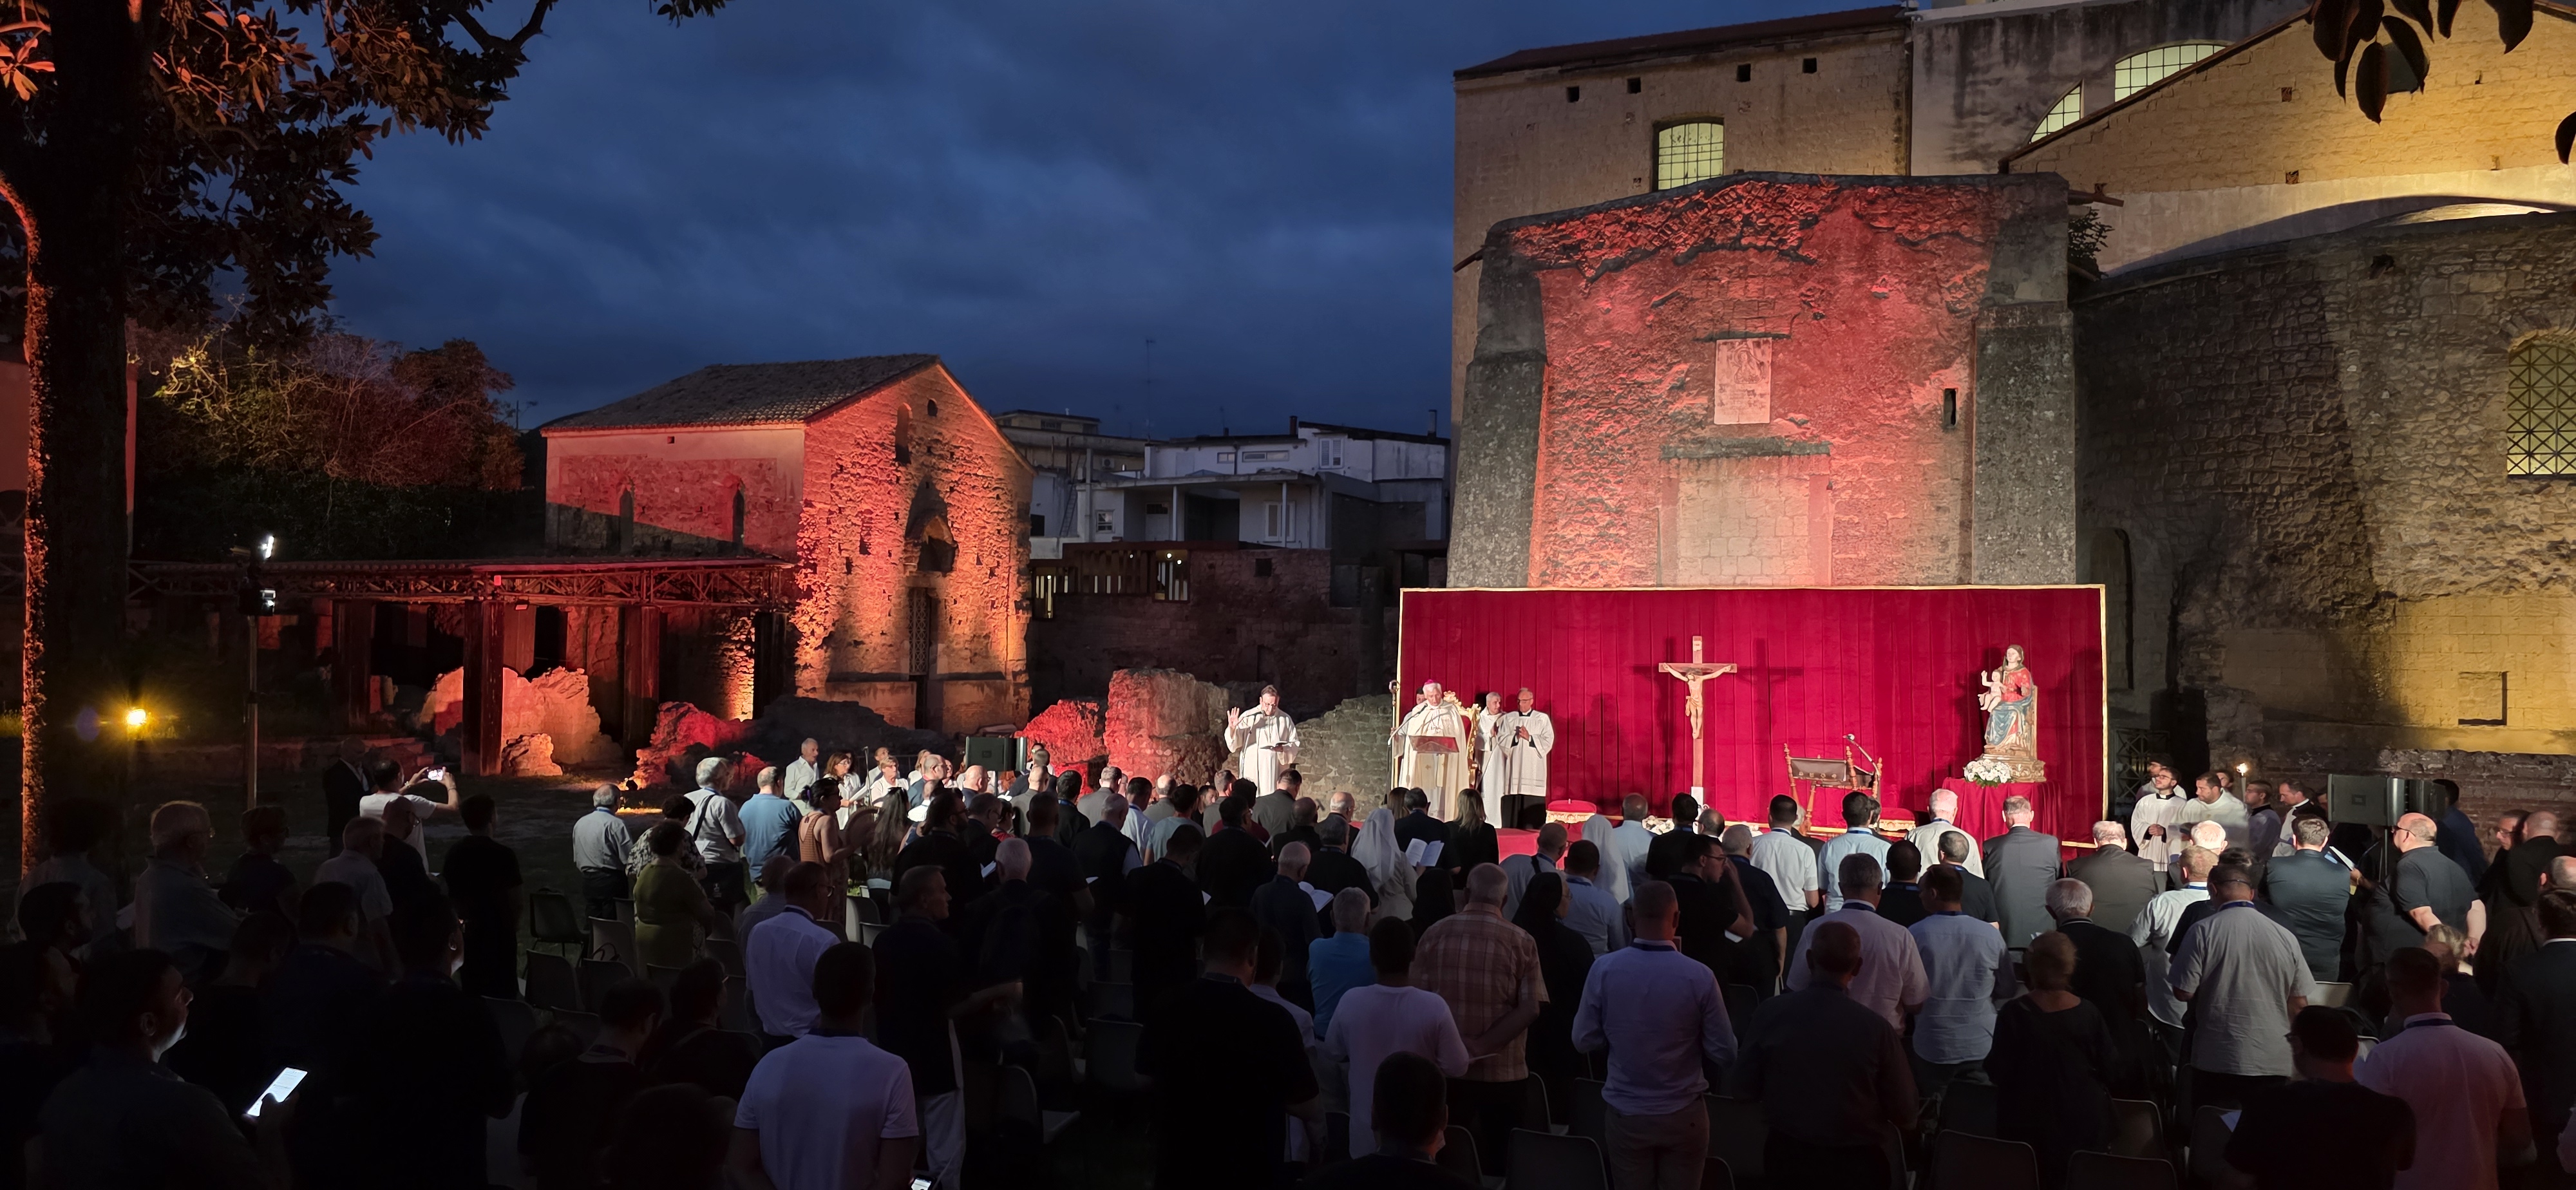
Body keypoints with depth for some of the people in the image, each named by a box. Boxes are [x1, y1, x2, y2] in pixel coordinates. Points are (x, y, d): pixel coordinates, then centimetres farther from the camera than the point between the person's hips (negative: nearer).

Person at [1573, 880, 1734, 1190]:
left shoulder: (1604, 969, -13)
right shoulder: (1699, 976, -16)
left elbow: (1585, 1041, -4)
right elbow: (1725, 1054, -9)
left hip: (1625, 1114, 1)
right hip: (1683, 1116, -1)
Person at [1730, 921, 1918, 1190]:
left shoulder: (1770, 1012, -15)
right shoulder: (1876, 1028, -21)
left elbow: (1741, 1089, -4)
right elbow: (1904, 1115, -10)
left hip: (1786, 1158, 4)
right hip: (1856, 1166, -4)